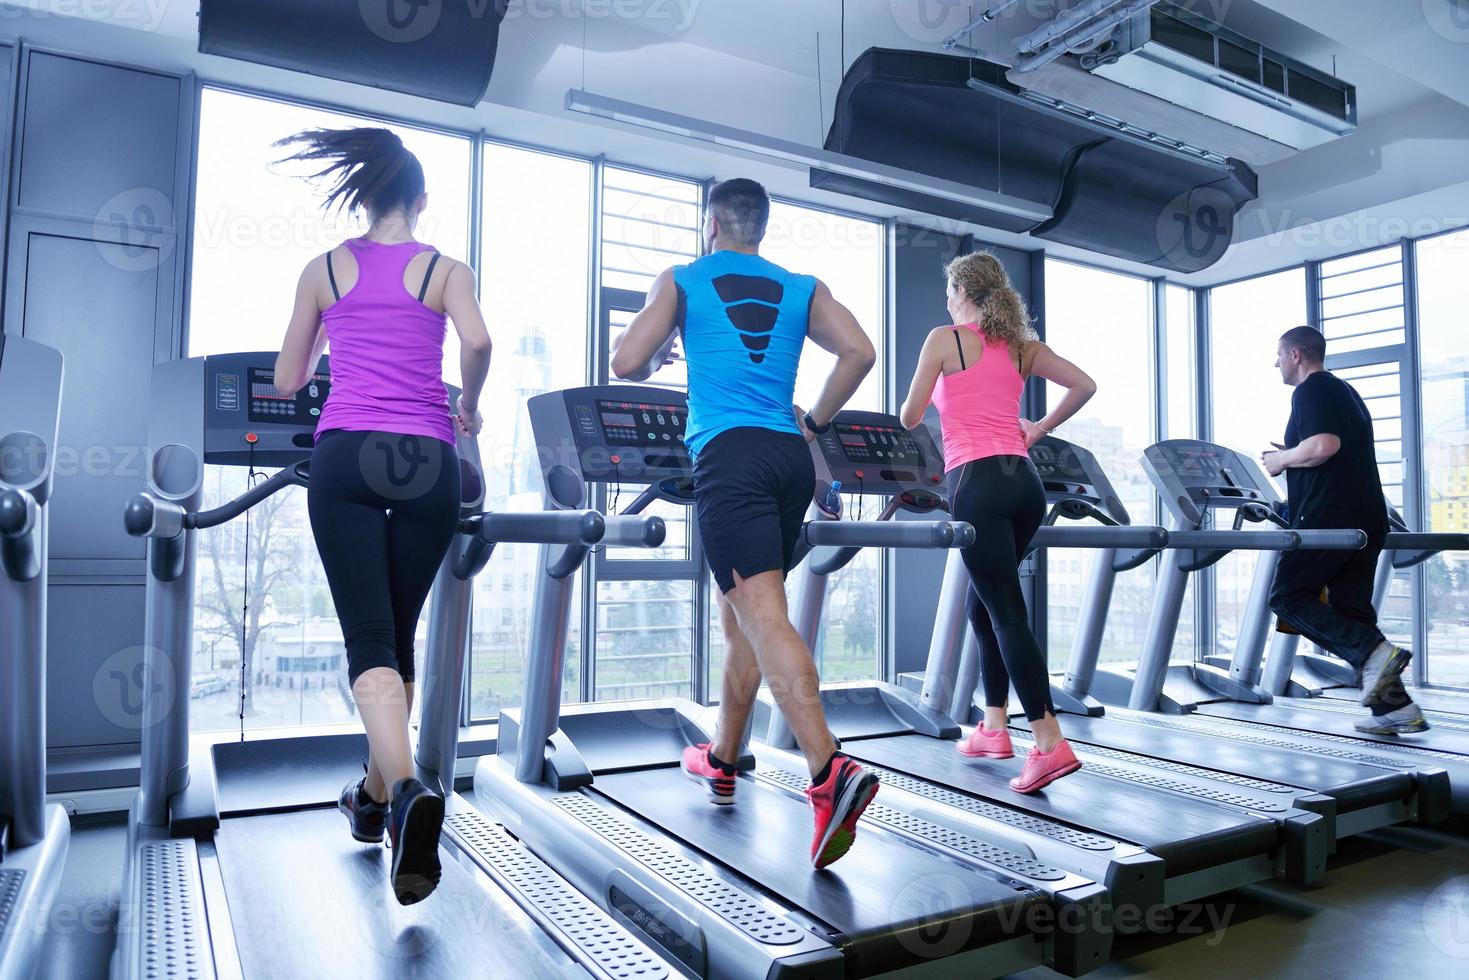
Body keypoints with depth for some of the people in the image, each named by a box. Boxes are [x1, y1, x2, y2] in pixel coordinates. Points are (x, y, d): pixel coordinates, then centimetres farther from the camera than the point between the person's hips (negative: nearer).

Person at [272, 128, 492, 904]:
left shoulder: (324, 270, 14)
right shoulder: (447, 270, 10)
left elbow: (287, 382, 17)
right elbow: (476, 342, -11)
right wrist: (469, 409, 7)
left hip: (346, 458, 0)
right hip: (426, 462, 1)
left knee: (370, 640, -5)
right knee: (399, 637, 13)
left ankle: (405, 792, -28)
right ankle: (376, 797, 25)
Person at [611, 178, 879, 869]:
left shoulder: (682, 281, 8)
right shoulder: (802, 288, 17)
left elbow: (627, 364, 1)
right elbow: (859, 353, 4)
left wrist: (659, 357, 24)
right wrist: (814, 423, 16)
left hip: (728, 456, -5)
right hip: (791, 461, 5)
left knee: (762, 616, -13)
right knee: (740, 615, 16)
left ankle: (830, 773, -26)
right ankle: (721, 761, 30)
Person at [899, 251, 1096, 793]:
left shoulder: (944, 339, 1)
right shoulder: (1021, 346, 16)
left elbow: (910, 418, 1)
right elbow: (1085, 385, 12)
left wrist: (918, 408, 25)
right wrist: (1039, 429, 20)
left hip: (978, 483, -7)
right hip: (1024, 482, 7)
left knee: (1006, 613, -6)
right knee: (984, 604, 18)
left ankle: (1050, 744, -10)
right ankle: (994, 729, 24)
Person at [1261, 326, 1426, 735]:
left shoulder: (1311, 391, -7)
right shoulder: (1346, 391, 24)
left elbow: (1324, 445, -22)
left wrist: (1281, 460, -6)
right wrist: (1292, 459, 24)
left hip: (1330, 516, -10)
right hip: (1368, 517, 10)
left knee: (1287, 597, -4)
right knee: (1350, 610, 10)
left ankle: (1374, 652, -17)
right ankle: (1394, 707, 6)